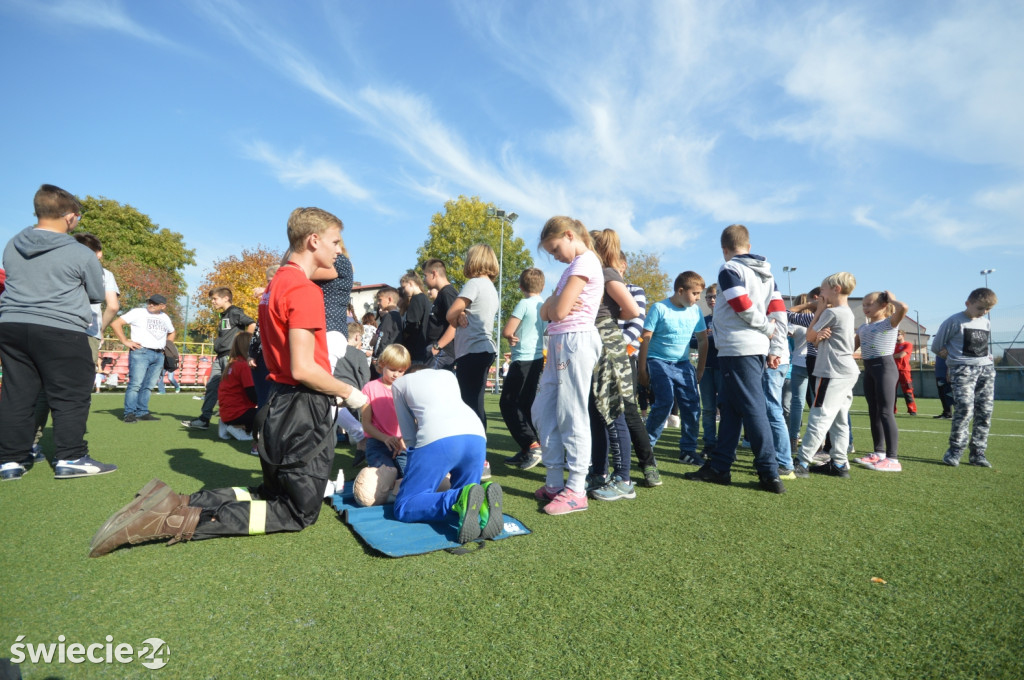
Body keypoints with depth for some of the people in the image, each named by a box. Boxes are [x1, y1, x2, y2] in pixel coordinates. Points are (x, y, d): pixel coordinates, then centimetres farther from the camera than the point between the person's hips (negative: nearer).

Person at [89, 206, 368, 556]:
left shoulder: (277, 283, 14)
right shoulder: (305, 290, -18)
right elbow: (302, 369, -23)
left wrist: (332, 392, 15)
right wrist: (348, 393, -8)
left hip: (279, 405, 10)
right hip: (304, 411, -10)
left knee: (270, 495, 25)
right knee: (299, 513, 5)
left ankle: (176, 503, 8)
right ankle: (183, 522, -7)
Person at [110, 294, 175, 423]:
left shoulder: (165, 318, 18)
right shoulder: (138, 312, 1)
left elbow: (171, 332, 35)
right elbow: (116, 323, -5)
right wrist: (125, 341, -11)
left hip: (159, 355, 6)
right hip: (141, 352, -5)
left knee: (149, 386, 7)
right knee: (135, 383, -10)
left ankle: (142, 412, 12)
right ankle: (130, 413, -6)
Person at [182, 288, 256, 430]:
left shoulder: (235, 312, -8)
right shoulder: (224, 316, 21)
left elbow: (252, 324, -22)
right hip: (220, 357, 10)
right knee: (211, 386, 8)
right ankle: (204, 419, 13)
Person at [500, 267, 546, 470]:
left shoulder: (524, 304, -12)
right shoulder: (544, 305, 11)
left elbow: (507, 332, -16)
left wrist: (510, 335, 7)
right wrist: (515, 337, 7)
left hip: (523, 360, -8)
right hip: (537, 359, 8)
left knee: (508, 404, -3)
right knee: (524, 405, 13)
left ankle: (532, 445, -10)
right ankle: (527, 451, 16)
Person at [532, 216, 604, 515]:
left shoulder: (585, 262, -7)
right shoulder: (573, 266, 24)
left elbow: (558, 311, -16)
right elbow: (545, 313, 17)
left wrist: (553, 303, 5)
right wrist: (552, 304, -4)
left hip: (575, 340, -10)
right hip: (558, 342, 10)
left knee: (571, 415, -7)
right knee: (543, 411, 9)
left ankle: (576, 490, 1)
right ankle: (554, 482, 17)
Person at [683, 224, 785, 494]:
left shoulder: (729, 269, -7)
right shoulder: (765, 273, 17)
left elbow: (744, 307, -16)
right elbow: (777, 311, 12)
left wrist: (767, 329, 0)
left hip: (738, 349, -9)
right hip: (758, 349, 9)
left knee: (752, 408, -5)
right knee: (730, 406, 11)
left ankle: (770, 473, -1)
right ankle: (718, 467, 16)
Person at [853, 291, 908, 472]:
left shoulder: (890, 322, -5)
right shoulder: (863, 328, 16)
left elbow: (903, 307, -25)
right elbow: (851, 347, 17)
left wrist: (891, 299, -7)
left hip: (884, 367, -8)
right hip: (868, 369, 8)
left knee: (885, 412, -11)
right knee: (873, 412, 11)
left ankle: (892, 459, -10)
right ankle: (879, 452, 21)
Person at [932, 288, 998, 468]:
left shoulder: (987, 324, 15)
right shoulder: (954, 321, -3)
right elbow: (936, 347, 1)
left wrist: (988, 359, 11)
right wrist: (955, 356, 1)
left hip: (986, 368, 6)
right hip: (962, 369, -6)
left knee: (985, 412, 2)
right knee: (965, 409, -16)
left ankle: (977, 453, 9)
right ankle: (955, 451, -8)